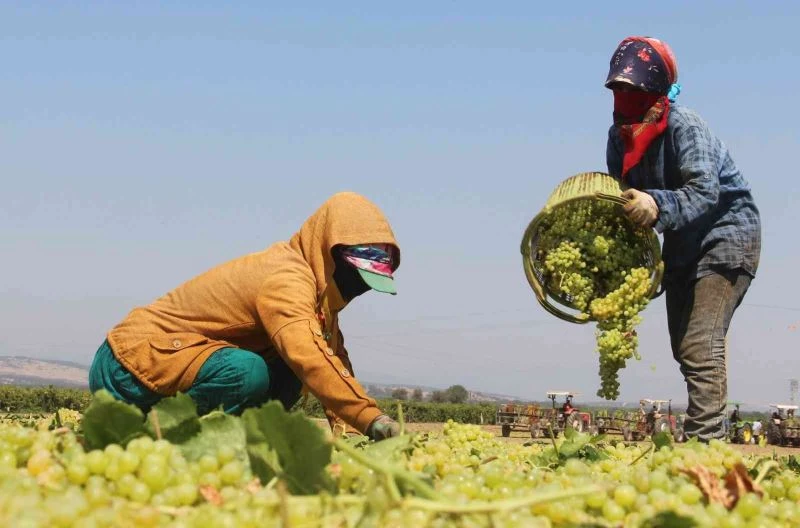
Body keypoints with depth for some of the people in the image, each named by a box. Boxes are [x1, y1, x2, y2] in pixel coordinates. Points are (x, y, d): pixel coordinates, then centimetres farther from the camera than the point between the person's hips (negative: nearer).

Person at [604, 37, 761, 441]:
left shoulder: (685, 127, -24)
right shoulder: (620, 135, -2)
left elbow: (705, 191, -36)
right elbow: (621, 197, 6)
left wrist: (657, 205, -53)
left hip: (727, 231, -9)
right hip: (682, 242, 9)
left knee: (701, 344, -21)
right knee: (683, 347, 12)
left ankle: (704, 441, -24)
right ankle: (703, 430, 23)